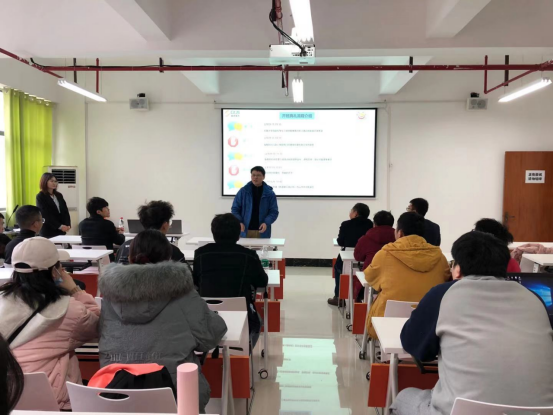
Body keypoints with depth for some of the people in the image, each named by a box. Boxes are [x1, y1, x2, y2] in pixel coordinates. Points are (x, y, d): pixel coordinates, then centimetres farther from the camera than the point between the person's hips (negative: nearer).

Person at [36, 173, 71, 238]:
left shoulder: (59, 195, 13)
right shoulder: (40, 197, -4)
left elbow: (65, 211, 7)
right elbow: (46, 215, -12)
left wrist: (68, 225, -10)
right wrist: (59, 226, -20)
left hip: (61, 230, 5)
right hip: (48, 231, -5)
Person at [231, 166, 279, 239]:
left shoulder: (269, 193, 2)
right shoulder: (243, 191, 3)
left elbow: (274, 211, 2)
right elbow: (235, 209, 6)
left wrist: (266, 223, -16)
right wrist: (239, 222, -11)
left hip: (261, 232, 0)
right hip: (245, 231, 0)